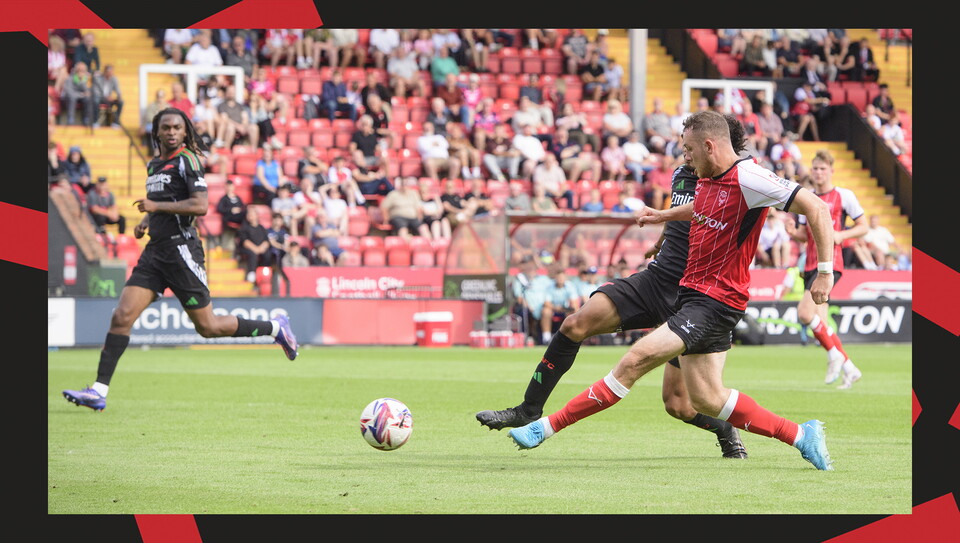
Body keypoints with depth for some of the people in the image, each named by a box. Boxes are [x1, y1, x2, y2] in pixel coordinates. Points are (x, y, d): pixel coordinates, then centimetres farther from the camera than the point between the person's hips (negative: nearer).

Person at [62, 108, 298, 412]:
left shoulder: (186, 160, -8)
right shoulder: (154, 164, 17)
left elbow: (200, 206, -19)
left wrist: (156, 206, -20)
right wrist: (146, 220, 14)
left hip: (181, 249, -7)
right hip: (155, 251, 7)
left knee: (207, 326, 0)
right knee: (122, 316, -6)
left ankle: (275, 327, 20)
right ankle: (99, 391, -9)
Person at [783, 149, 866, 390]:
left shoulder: (844, 196, -2)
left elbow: (863, 227, 2)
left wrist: (841, 235, -15)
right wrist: (793, 232, -3)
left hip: (831, 263, -7)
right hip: (811, 264, 7)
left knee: (805, 312, -22)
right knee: (819, 324, 4)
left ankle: (833, 353, -4)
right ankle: (849, 368, 16)